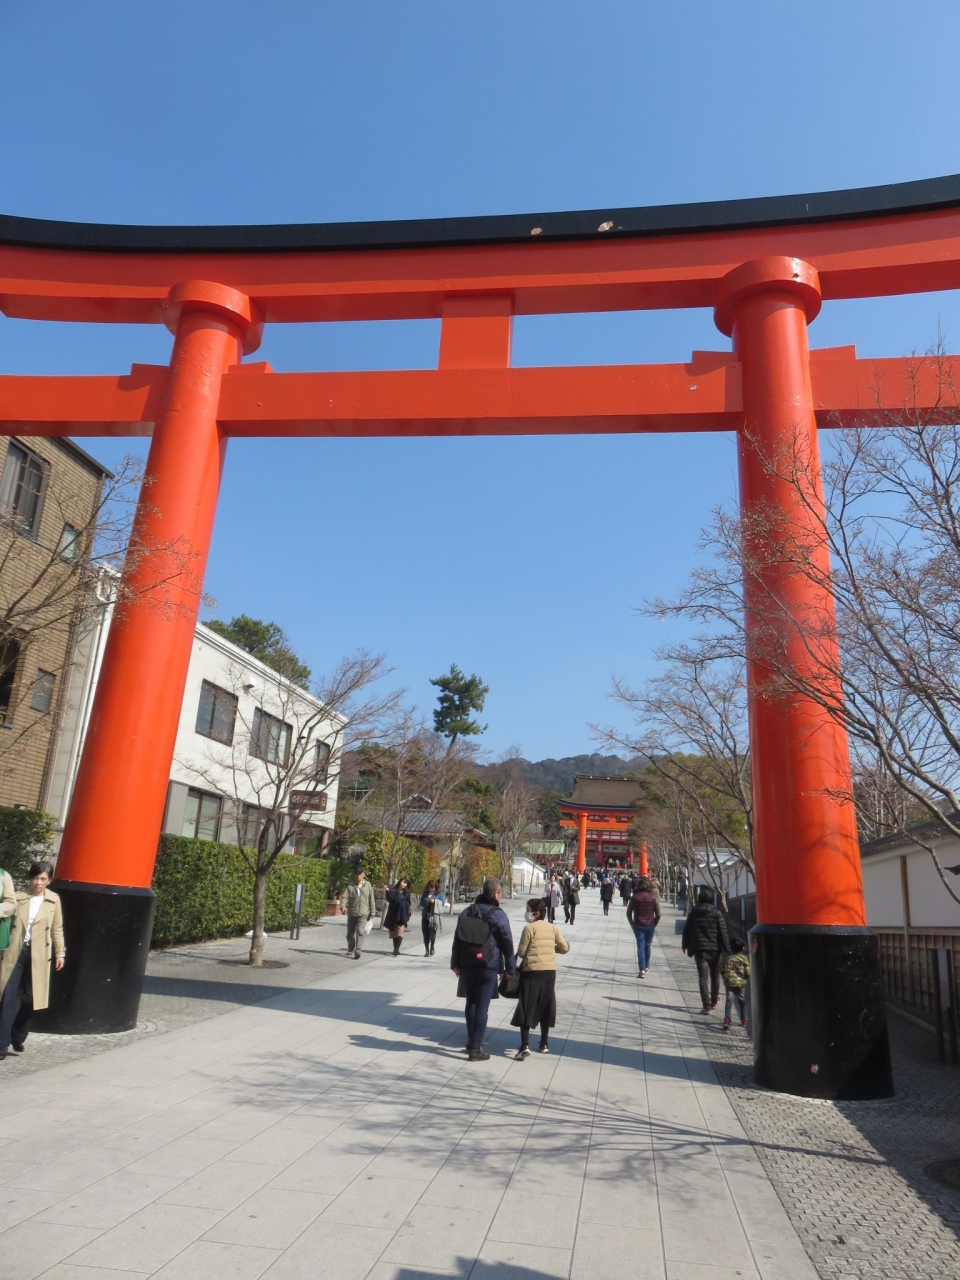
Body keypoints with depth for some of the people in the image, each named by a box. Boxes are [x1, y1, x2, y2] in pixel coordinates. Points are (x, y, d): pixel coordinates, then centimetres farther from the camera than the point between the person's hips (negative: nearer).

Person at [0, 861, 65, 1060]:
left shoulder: (53, 900, 6)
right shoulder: (18, 897, 5)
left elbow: (57, 929, 9)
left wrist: (60, 953, 4)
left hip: (38, 954, 1)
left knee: (31, 998, 3)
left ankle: (17, 1038, 24)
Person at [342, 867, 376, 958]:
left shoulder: (368, 886, 1)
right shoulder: (350, 886, 1)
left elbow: (371, 900, 5)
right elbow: (345, 896, -10)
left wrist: (372, 913, 5)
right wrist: (343, 905, -30)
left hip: (363, 913, -2)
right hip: (351, 913, 2)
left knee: (360, 931, -21)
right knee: (350, 933, 12)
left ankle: (357, 950, -20)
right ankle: (350, 949, 37)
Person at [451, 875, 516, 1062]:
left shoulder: (467, 912, 8)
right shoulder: (498, 914, -8)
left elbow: (457, 939, 11)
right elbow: (507, 944, -7)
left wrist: (455, 963, 18)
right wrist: (510, 969, 2)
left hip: (467, 965, 5)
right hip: (488, 967, -5)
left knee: (471, 1003, 18)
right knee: (482, 1007, -1)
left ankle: (471, 1041, 28)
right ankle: (475, 1048, 0)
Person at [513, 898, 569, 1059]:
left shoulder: (529, 928, -11)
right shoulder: (552, 928, 3)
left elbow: (521, 952, -9)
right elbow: (565, 948, 5)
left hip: (532, 972, -5)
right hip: (549, 972, 5)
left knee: (526, 1009, 2)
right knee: (545, 1008, 17)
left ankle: (525, 1046, -6)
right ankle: (544, 1044, 24)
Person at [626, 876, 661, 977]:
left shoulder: (635, 897, -4)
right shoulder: (653, 897, -6)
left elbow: (629, 912, -2)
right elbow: (658, 914, -5)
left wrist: (632, 923, 9)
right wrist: (654, 924, 7)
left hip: (638, 925, -1)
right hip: (650, 926, 1)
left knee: (640, 946, 1)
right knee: (648, 945, 18)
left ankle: (642, 970, -7)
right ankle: (646, 966, 32)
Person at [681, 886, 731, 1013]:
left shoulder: (693, 913, 4)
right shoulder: (716, 913, -5)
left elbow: (687, 930, 10)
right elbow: (723, 932, -9)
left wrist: (685, 945, 24)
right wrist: (727, 949, -6)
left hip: (699, 949, 1)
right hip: (715, 949, -1)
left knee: (703, 977, -1)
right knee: (715, 976, 17)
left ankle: (706, 1005, -7)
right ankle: (714, 1001, 30)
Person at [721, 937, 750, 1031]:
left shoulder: (728, 959, 0)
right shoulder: (744, 958, -4)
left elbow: (723, 971, 2)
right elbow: (748, 972, -5)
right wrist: (746, 978, 15)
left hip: (729, 983, 0)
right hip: (741, 983, 0)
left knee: (729, 1001, -4)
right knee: (742, 1001, 19)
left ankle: (727, 1020, -18)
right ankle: (743, 1020, 30)